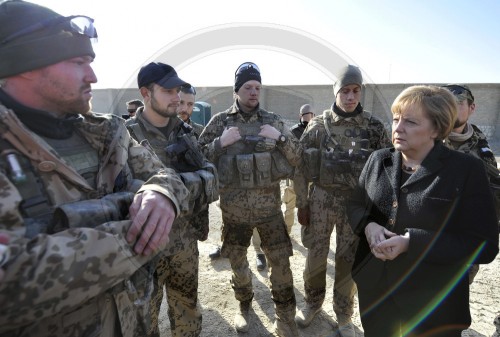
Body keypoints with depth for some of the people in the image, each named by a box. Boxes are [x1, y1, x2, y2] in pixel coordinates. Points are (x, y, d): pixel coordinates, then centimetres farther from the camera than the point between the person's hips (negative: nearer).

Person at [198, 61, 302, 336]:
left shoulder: (273, 120, 3)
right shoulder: (219, 122, -1)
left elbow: (297, 158, 4)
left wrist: (280, 137, -13)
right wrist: (220, 143, -16)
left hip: (269, 206, 1)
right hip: (234, 208, 0)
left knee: (281, 264, 5)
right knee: (237, 262, 16)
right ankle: (244, 306, 44)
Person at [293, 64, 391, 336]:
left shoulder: (374, 126, -2)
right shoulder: (317, 125, -3)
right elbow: (300, 166, 0)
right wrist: (302, 203, -1)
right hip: (321, 199, 0)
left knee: (348, 260, 11)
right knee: (315, 256, 11)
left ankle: (344, 313, 35)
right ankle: (313, 303, 38)